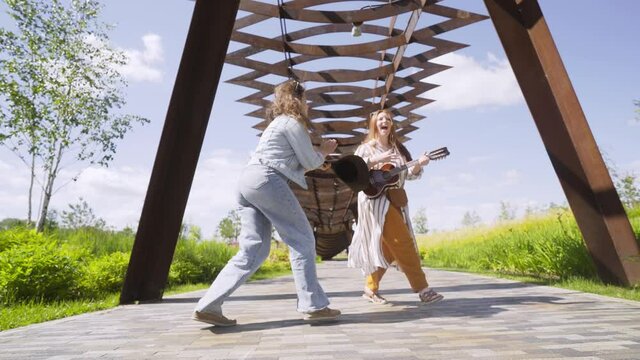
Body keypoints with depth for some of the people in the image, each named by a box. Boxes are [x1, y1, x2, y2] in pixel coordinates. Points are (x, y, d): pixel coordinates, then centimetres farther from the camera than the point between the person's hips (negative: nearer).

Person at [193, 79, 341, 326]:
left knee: (253, 250, 3)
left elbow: (296, 162, 32)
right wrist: (324, 152, 22)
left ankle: (208, 306, 0)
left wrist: (318, 155, 32)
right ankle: (313, 305, -3)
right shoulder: (293, 122, 2)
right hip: (266, 180, -9)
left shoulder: (278, 122, 31)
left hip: (248, 180, 9)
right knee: (302, 239, -3)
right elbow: (309, 162, 3)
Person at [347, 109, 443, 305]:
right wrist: (377, 160, -21)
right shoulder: (367, 147, 1)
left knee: (388, 247, 5)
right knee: (403, 243, -11)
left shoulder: (399, 149, 17)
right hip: (375, 199, -6)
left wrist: (419, 164, -10)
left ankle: (371, 289, 18)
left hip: (396, 200, 6)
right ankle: (422, 289, -4)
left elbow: (409, 174, 10)